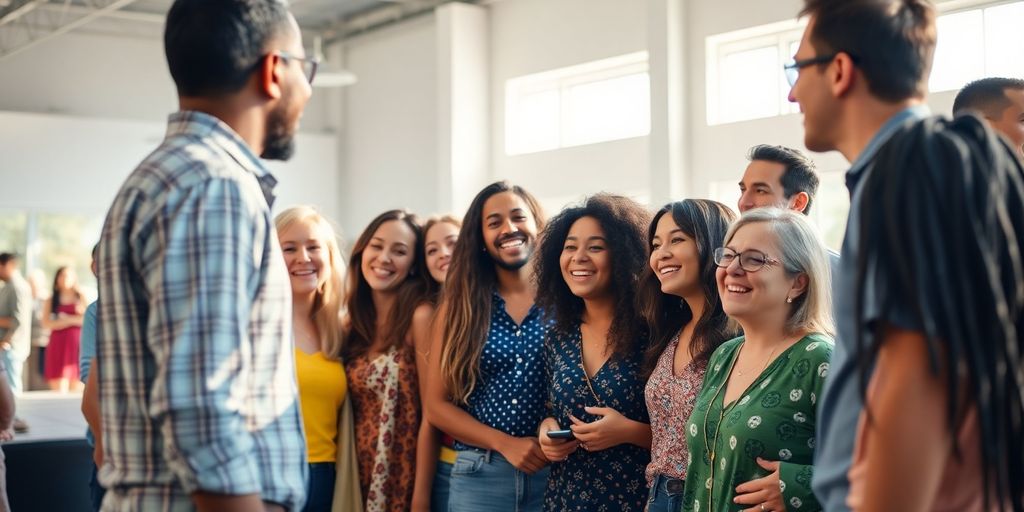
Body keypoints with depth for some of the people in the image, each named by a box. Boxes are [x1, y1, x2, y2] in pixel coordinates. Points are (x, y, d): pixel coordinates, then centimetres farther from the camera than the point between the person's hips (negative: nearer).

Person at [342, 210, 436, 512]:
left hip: (403, 479, -5)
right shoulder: (353, 322, 7)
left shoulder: (420, 315, -12)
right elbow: (353, 411, 9)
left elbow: (431, 415, -14)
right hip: (360, 478, 6)